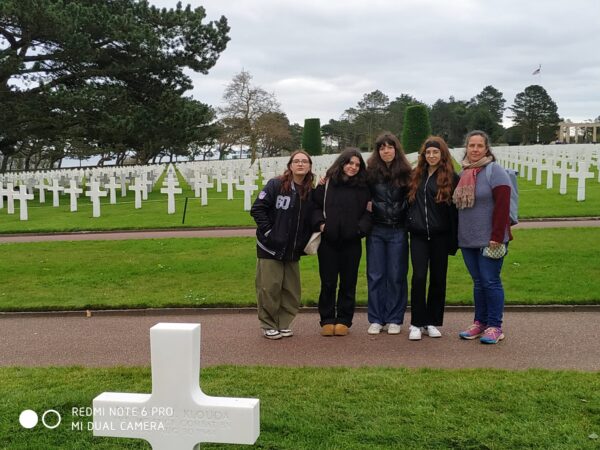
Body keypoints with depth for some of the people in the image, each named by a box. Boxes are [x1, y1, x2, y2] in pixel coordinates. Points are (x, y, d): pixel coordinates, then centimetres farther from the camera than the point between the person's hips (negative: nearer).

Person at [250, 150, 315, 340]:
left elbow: (310, 221, 13)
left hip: (293, 251, 5)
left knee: (291, 290, 7)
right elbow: (257, 209, -9)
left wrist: (304, 242, 2)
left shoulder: (310, 193, 7)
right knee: (269, 288, 0)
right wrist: (267, 231, -13)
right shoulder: (275, 185, -7)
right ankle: (269, 325, 13)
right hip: (270, 248, -5)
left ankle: (284, 323, 21)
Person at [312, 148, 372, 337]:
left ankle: (344, 321, 17)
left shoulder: (363, 187, 5)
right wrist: (320, 223, -9)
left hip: (352, 242, 1)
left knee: (348, 283, 6)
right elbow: (315, 206, 7)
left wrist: (361, 228, -10)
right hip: (328, 241, 0)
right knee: (328, 283, 5)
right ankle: (327, 320, 15)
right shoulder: (326, 184, 4)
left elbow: (369, 212, 6)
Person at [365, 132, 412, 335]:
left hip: (397, 231, 0)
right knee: (375, 276, 4)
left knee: (396, 276, 4)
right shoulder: (371, 171, 2)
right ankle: (376, 319, 12)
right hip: (376, 230, 1)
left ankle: (394, 319, 13)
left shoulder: (405, 172, 1)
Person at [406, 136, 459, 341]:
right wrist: (409, 224, 6)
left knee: (438, 279, 6)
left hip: (439, 236, -2)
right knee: (419, 278, -6)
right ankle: (416, 324, 3)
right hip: (418, 235, 2)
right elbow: (408, 201, 18)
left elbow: (455, 209, -4)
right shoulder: (416, 175, 10)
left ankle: (433, 323, 18)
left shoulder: (451, 177, 0)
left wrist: (454, 239, -8)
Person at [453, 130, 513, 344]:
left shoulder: (494, 171, -9)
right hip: (467, 240, 6)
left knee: (490, 282, -2)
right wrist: (458, 235, 16)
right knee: (478, 282, 13)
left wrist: (497, 237, -19)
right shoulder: (463, 172, 12)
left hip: (489, 240, -6)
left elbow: (502, 206, -15)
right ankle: (479, 323, 22)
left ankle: (495, 327, 8)